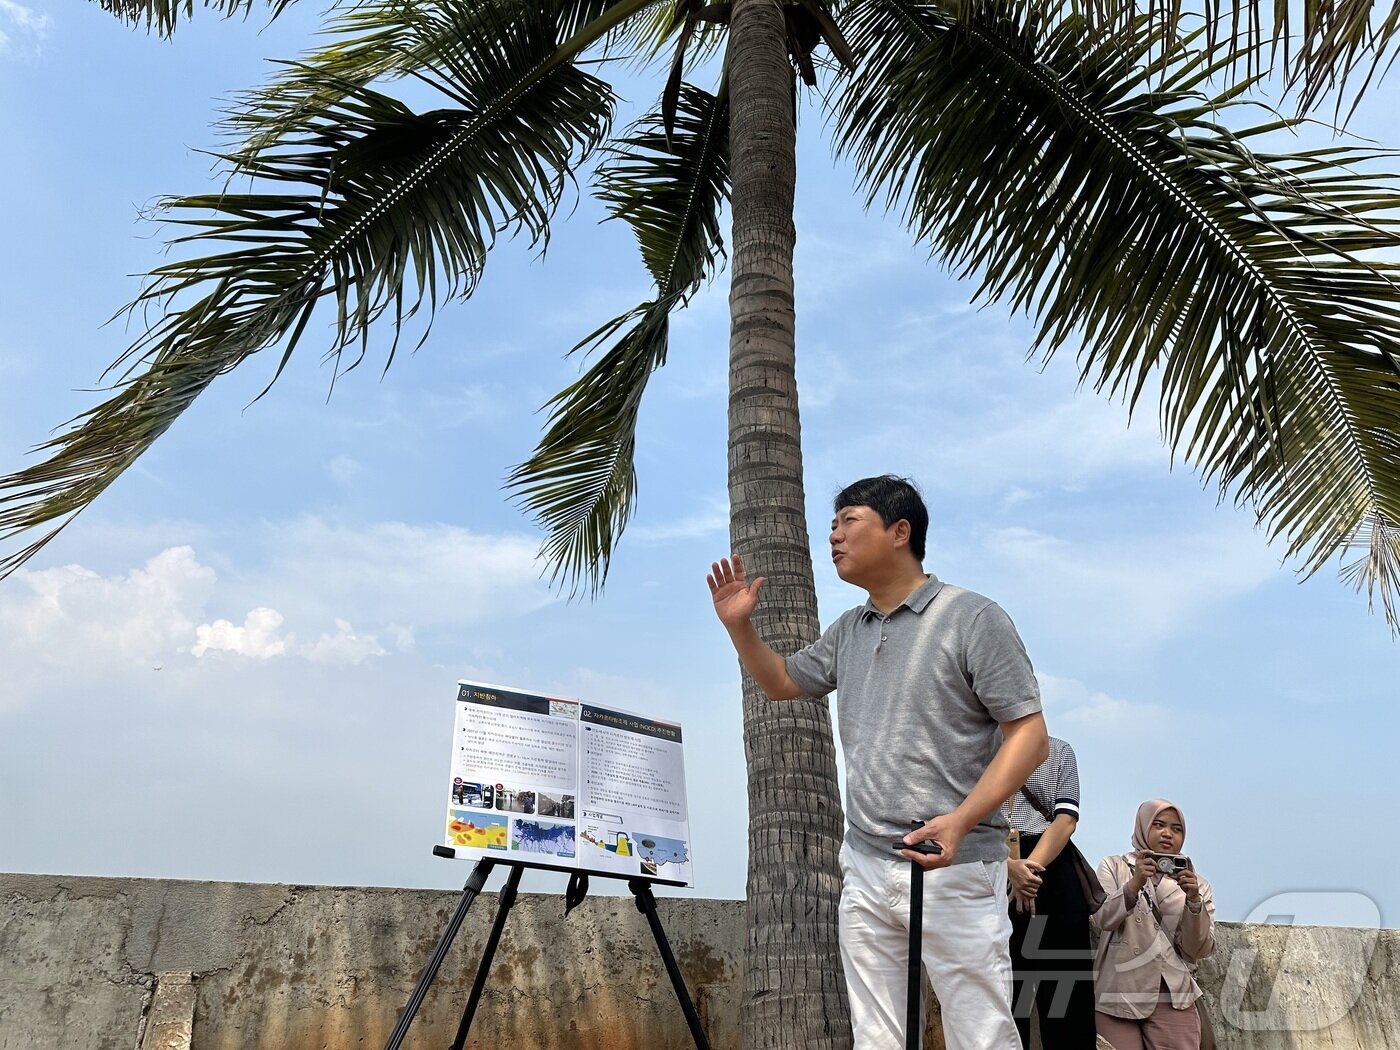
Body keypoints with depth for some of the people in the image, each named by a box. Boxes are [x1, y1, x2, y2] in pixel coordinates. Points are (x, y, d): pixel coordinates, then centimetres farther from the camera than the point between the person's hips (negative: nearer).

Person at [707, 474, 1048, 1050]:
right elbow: (782, 681, 29)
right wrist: (740, 625, 12)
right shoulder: (847, 631, 14)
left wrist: (962, 819, -24)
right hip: (865, 872, 6)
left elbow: (1030, 736, -11)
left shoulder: (972, 619, -7)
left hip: (954, 870, -6)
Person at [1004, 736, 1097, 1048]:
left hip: (1053, 873, 1)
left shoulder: (1059, 751, 11)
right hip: (993, 875, 0)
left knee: (1066, 991, -1)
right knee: (1002, 990, 2)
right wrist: (1011, 867, -21)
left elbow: (1066, 819, -1)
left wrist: (1032, 866, -17)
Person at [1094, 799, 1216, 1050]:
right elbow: (1104, 919, -7)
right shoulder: (1113, 867, 9)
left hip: (1173, 998, 1)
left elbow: (1199, 950, 3)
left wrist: (1193, 900, -13)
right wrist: (1135, 883, -22)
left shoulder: (1196, 883, 13)